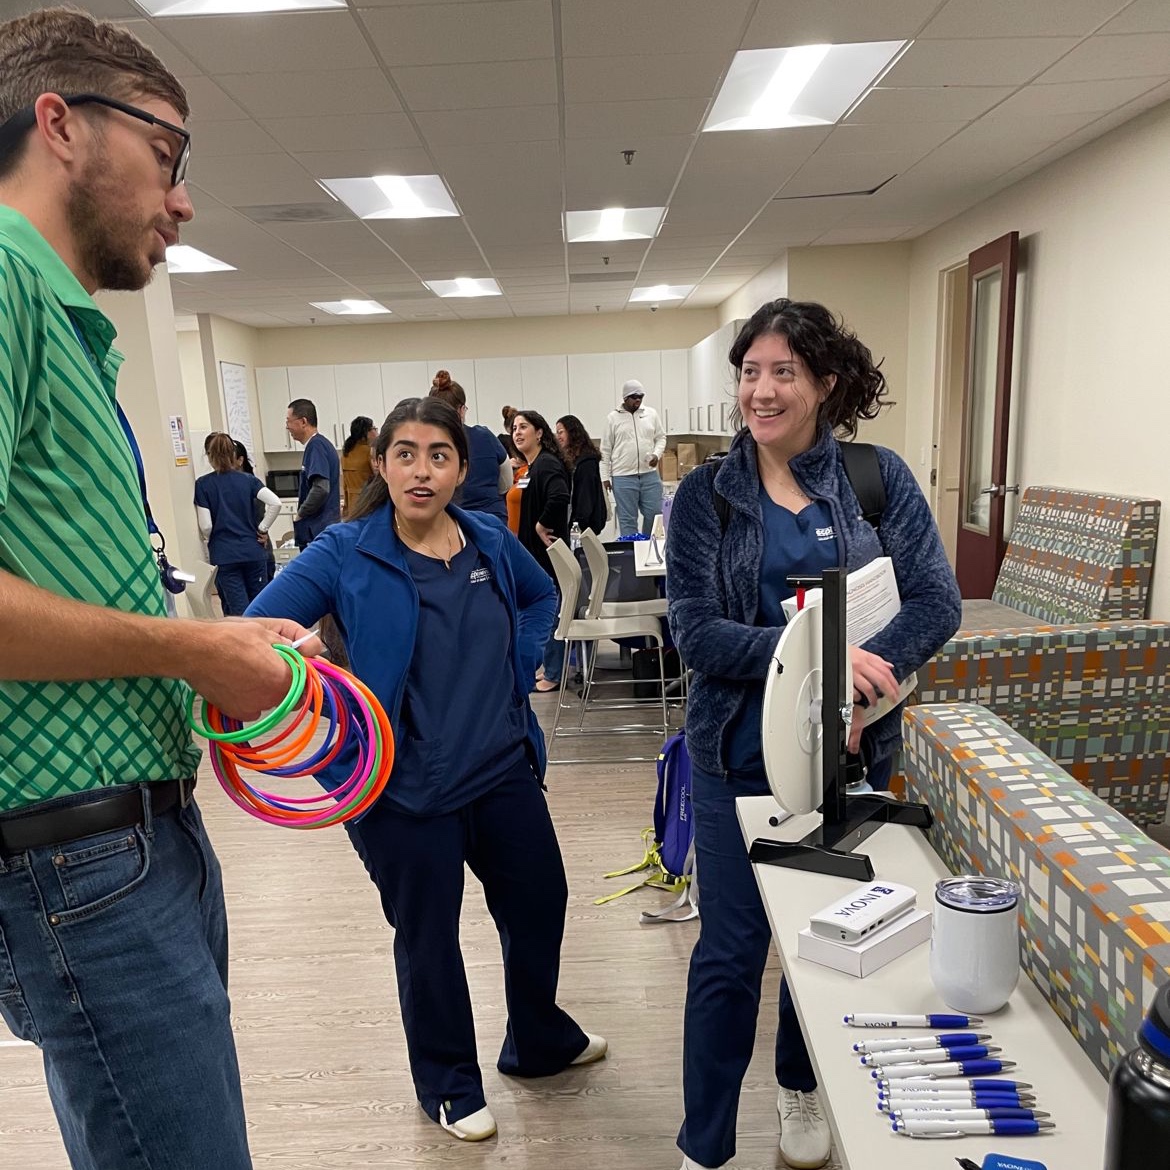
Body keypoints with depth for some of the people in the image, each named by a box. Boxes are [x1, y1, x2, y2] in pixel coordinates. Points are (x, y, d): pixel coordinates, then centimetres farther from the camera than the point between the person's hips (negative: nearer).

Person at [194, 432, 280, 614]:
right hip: (252, 551, 2)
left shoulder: (202, 484, -2)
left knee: (238, 611, -1)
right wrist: (263, 528, 0)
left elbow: (206, 526, -8)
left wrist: (211, 542, 13)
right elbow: (275, 503, -11)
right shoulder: (248, 479, 3)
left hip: (223, 555, -2)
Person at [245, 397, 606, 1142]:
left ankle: (541, 1043, 48)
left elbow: (542, 597, 18)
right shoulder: (347, 552, -12)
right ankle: (450, 1084, 40)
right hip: (405, 788, -4)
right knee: (428, 936, 13)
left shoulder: (490, 540, 0)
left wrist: (519, 669, 5)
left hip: (504, 770, 5)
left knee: (540, 904, 19)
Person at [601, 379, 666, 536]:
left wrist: (657, 454, -5)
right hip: (623, 477, -3)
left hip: (650, 475, 3)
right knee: (627, 519, 2)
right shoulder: (612, 418, 2)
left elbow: (661, 437, 16)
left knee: (655, 515, 5)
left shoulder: (651, 414, 8)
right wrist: (605, 477, -1)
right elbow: (605, 450, 3)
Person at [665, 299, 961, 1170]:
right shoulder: (706, 495, -6)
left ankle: (801, 1087, 49)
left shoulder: (880, 478, -3)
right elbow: (696, 631, -13)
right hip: (742, 752, -2)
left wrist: (858, 689, -23)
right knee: (730, 954, 7)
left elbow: (937, 600, -8)